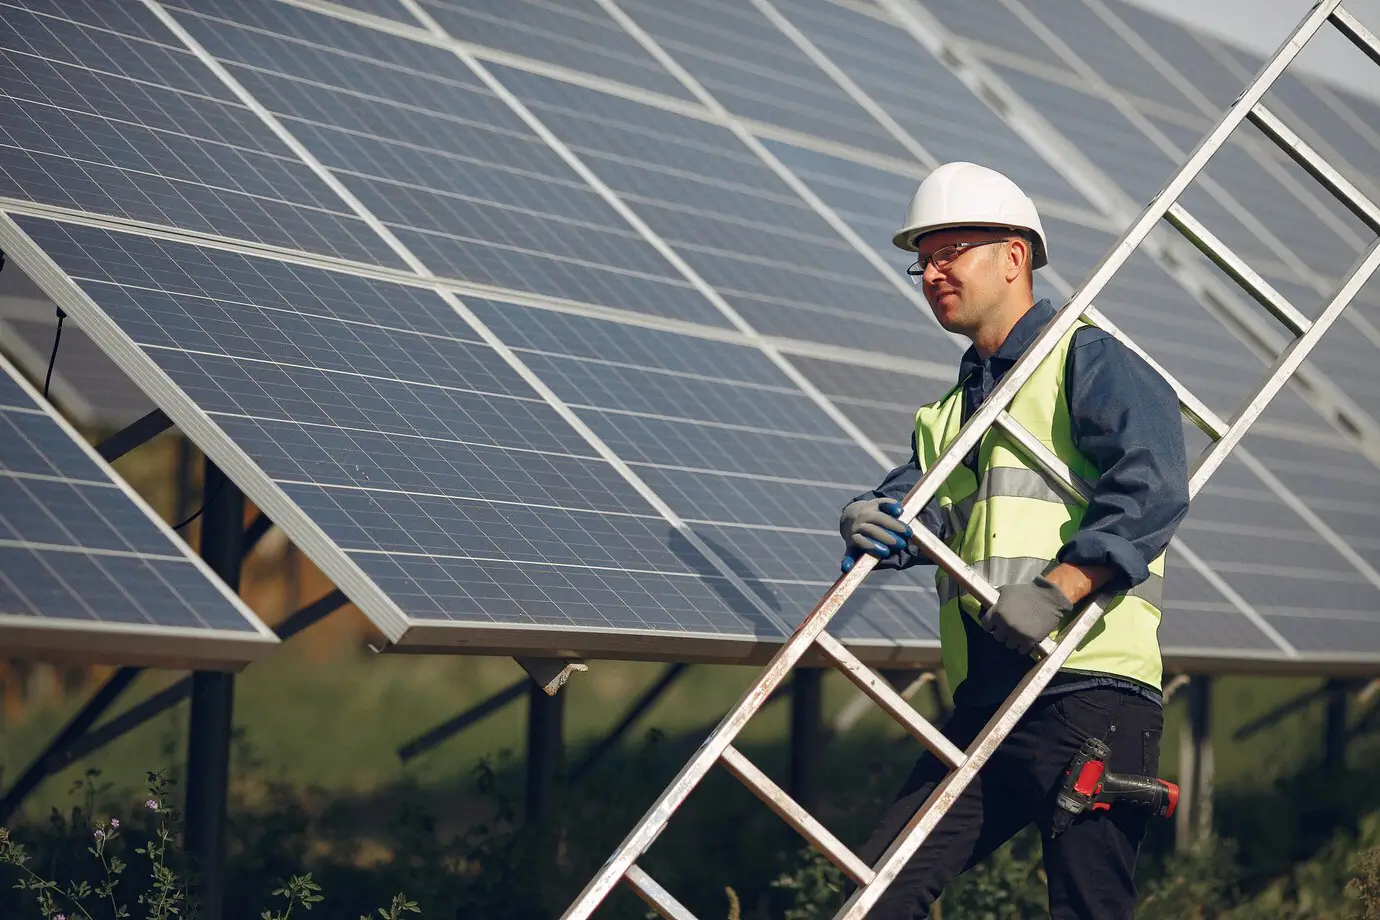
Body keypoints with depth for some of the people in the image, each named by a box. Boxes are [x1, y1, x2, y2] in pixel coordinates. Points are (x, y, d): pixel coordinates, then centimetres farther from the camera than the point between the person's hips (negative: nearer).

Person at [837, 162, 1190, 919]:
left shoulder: (1088, 361, 2)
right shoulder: (947, 414, 27)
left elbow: (1151, 487, -13)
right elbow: (921, 506, 9)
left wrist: (1057, 590, -22)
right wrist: (875, 524, -15)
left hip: (1089, 694, -7)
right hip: (983, 708, 7)